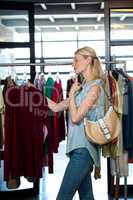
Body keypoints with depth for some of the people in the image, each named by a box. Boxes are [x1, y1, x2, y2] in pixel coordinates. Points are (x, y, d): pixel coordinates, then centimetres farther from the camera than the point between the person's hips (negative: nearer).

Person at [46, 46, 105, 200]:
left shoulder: (95, 87, -11)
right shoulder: (83, 87, 16)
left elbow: (75, 117, -16)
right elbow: (56, 107, 19)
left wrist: (72, 93, -4)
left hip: (84, 149, -9)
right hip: (80, 147, 9)